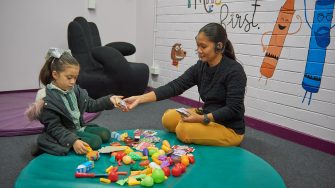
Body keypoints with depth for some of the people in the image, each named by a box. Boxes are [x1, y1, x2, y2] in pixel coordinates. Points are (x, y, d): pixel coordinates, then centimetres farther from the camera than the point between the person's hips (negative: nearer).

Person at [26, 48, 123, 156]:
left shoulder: (74, 89, 0)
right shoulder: (48, 99, -22)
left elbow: (90, 105, 8)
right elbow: (55, 128, -22)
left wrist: (109, 100, -6)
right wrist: (73, 141, -34)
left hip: (79, 128, 8)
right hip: (64, 133, -8)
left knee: (105, 134, 0)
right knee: (95, 142, -22)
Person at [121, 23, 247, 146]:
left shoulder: (234, 71, -20)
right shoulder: (200, 67, -1)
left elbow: (233, 110, -23)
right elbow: (175, 86, -10)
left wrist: (202, 119, -30)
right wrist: (139, 99, -20)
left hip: (230, 128, -7)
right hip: (208, 116, 7)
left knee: (184, 129, -22)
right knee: (169, 118, -1)